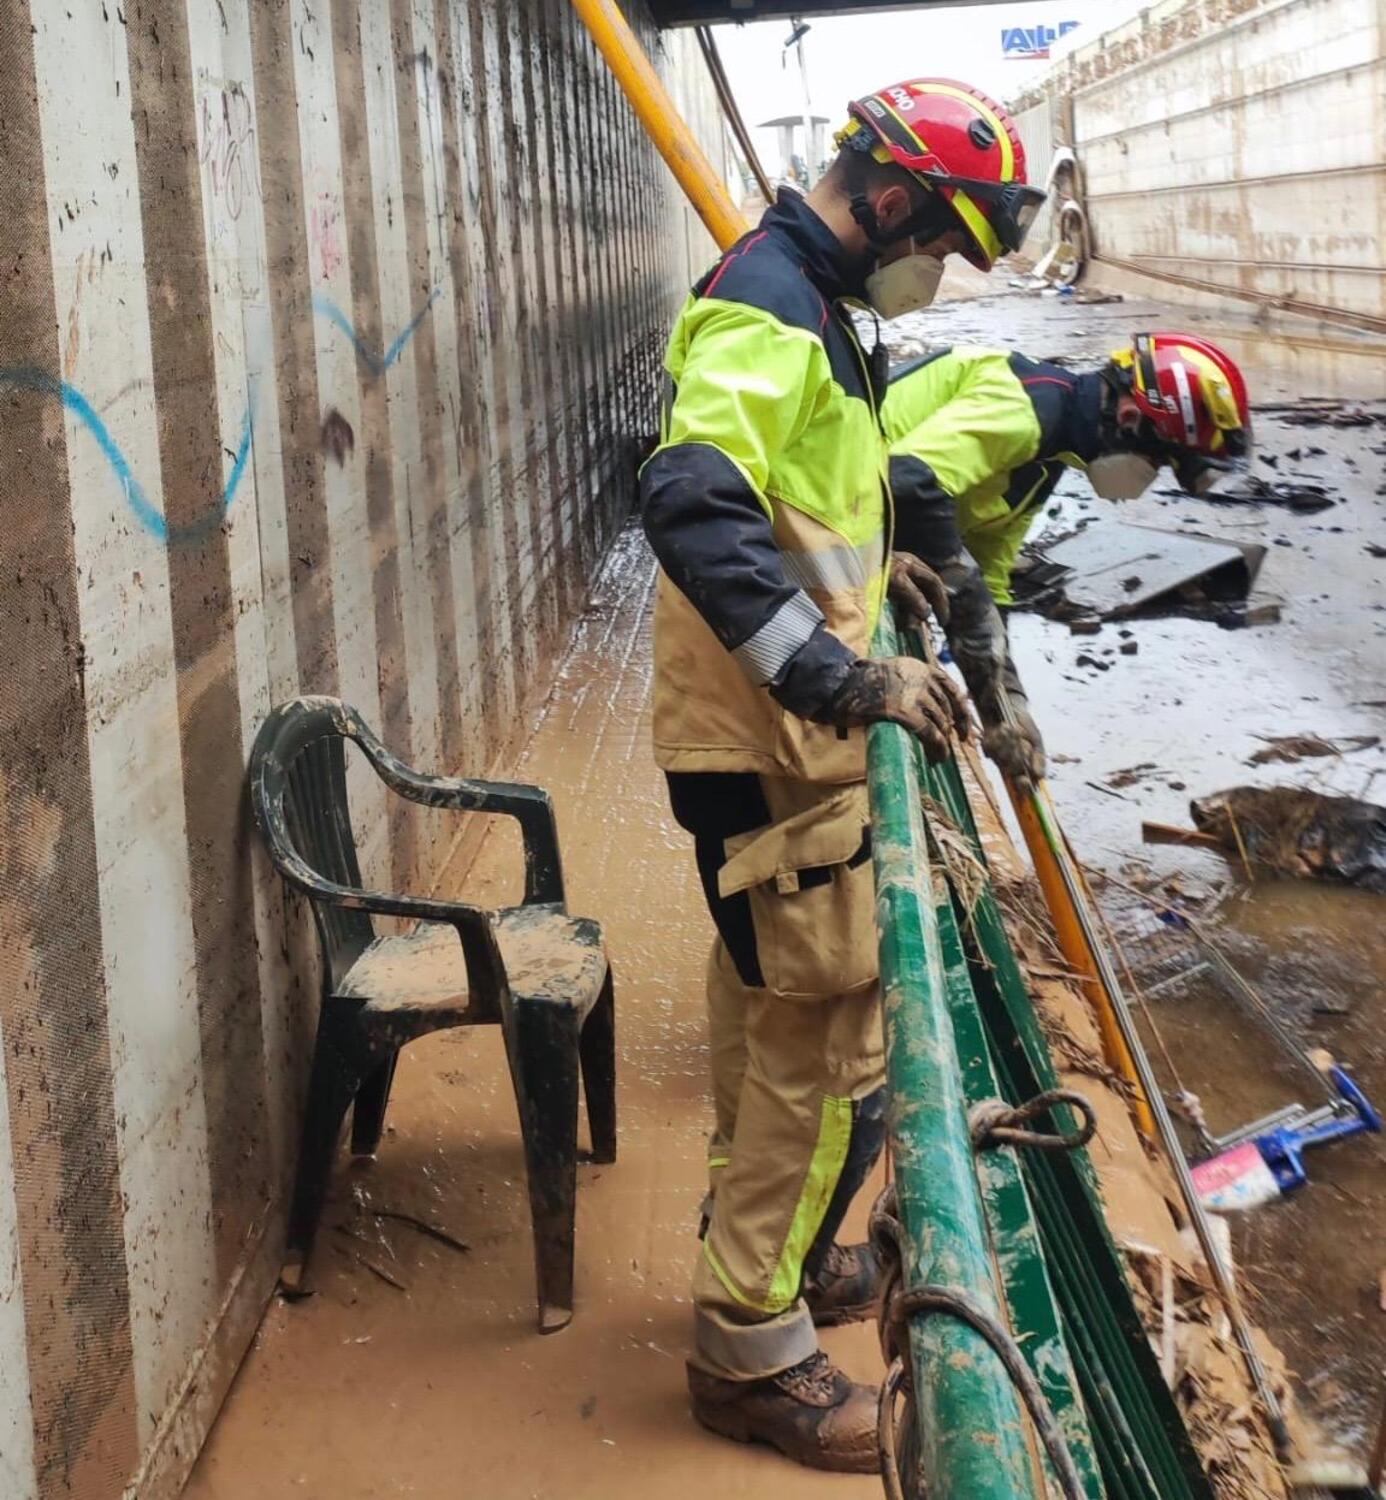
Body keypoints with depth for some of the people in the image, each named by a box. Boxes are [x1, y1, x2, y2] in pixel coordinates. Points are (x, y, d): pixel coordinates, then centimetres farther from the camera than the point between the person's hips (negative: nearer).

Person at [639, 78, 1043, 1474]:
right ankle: (750, 1345, 11)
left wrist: (867, 563, 14)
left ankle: (763, 1247, 41)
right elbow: (692, 507, -33)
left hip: (775, 737, 11)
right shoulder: (767, 310, -18)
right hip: (770, 746, -11)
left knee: (768, 1010, 22)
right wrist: (847, 677, -35)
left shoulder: (796, 300, 15)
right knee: (833, 1045, -2)